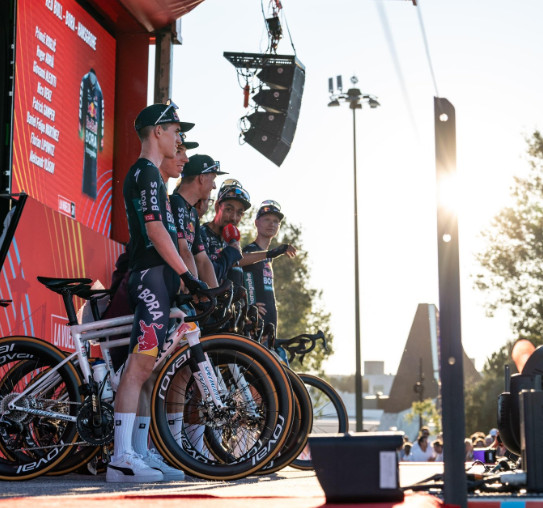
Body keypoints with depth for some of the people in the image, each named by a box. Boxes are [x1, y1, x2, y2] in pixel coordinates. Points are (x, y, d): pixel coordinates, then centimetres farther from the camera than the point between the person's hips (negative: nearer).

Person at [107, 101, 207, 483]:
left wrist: (177, 279, 23)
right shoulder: (148, 173, -8)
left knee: (149, 369, 10)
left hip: (155, 279, 11)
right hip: (152, 276, -11)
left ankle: (141, 453, 13)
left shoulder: (145, 174, 23)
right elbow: (155, 230, -17)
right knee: (141, 364, -14)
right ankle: (123, 459, -16)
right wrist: (187, 275, -16)